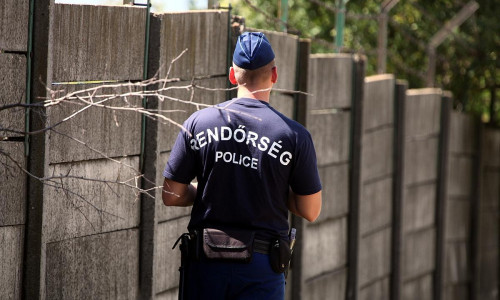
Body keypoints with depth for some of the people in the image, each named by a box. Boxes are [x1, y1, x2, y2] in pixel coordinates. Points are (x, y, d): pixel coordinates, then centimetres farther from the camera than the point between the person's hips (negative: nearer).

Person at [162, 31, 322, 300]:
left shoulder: (198, 123, -2)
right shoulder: (294, 136, -7)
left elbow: (171, 196, 1)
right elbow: (311, 211, -1)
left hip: (206, 266, 2)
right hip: (261, 267, -2)